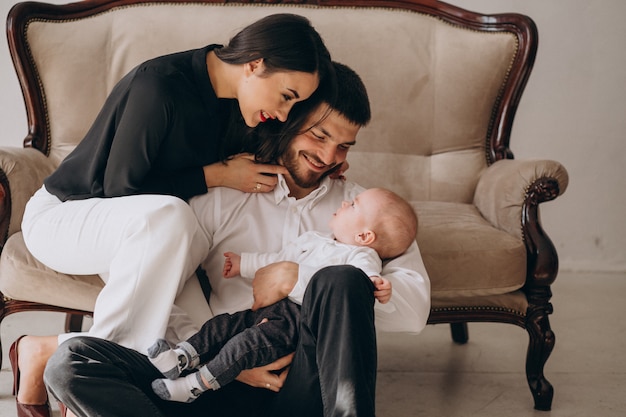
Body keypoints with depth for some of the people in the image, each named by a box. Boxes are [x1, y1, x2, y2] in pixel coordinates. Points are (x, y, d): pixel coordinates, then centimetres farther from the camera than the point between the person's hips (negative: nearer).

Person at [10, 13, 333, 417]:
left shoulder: (234, 100, -3)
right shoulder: (161, 84, -26)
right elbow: (120, 185, -22)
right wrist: (215, 175, -19)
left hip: (142, 231, 7)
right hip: (60, 216, -7)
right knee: (168, 215, -40)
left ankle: (48, 350, -11)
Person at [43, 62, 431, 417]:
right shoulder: (221, 194, 13)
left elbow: (415, 307, -3)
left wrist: (297, 278, -7)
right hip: (225, 385, 1)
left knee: (342, 281, -31)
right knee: (72, 362, -23)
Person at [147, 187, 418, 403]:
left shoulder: (361, 256, -2)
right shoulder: (312, 239, 24)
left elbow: (367, 277, -22)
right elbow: (278, 260, 32)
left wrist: (376, 287, -46)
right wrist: (243, 264, 35)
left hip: (301, 318, -9)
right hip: (272, 308, 9)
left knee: (248, 342, -23)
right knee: (223, 324, -3)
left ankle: (196, 386, -21)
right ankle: (180, 359, -7)